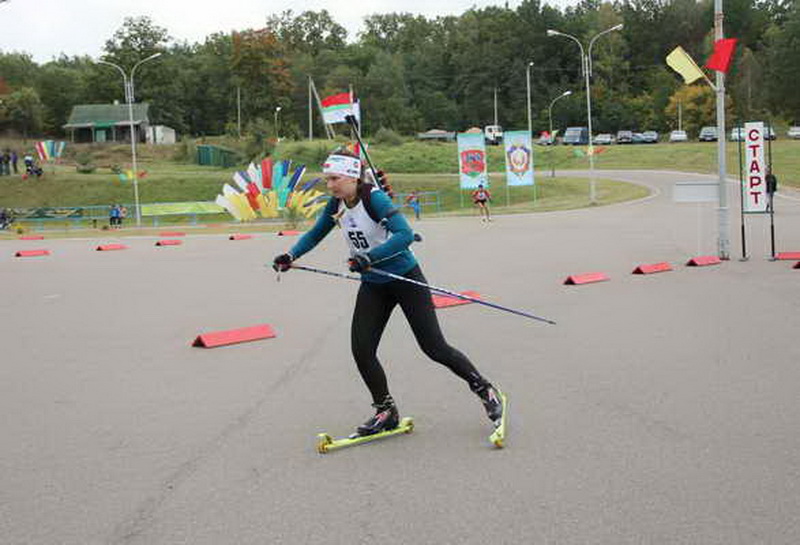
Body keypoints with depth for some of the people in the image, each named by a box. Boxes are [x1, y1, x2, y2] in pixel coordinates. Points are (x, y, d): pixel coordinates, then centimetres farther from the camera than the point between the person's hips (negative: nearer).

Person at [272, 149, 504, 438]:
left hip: (405, 279, -6)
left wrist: (370, 257, -45)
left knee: (434, 347, -3)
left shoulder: (374, 198, -23)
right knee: (362, 351, -2)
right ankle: (386, 412, 16)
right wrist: (291, 256, -3)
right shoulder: (336, 204, -2)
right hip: (373, 286, 7)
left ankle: (485, 390, 17)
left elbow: (405, 234, -35)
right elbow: (315, 234, 13)